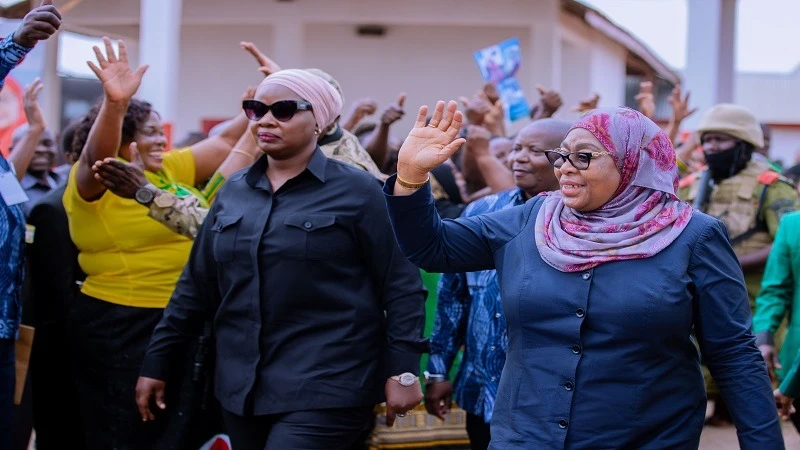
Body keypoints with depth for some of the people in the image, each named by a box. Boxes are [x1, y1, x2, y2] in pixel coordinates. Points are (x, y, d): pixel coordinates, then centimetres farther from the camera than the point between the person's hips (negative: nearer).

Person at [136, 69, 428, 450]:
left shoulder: (355, 191, -4)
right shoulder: (233, 192, 11)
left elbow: (400, 286, -7)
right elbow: (197, 286, 14)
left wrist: (402, 371, -13)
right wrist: (156, 362, 14)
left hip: (324, 391, -5)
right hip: (241, 388, 6)